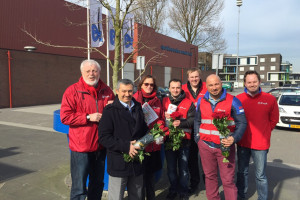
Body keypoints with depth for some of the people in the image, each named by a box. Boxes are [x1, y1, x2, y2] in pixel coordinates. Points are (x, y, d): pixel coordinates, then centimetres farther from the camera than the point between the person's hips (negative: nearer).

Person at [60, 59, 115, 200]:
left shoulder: (106, 91, 6)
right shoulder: (72, 91, -6)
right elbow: (65, 117, -12)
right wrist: (88, 117, -18)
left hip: (101, 146, 5)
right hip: (81, 147, -5)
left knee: (97, 184, 21)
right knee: (79, 189, 2)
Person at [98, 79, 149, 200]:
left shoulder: (138, 107, 11)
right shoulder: (110, 110, -8)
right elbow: (104, 137, -14)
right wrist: (126, 146, -21)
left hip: (137, 162, 6)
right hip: (118, 163, -5)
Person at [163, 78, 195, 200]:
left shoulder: (188, 103, -2)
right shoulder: (164, 101, 5)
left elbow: (193, 119, -9)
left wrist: (181, 123, -24)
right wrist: (164, 116, -13)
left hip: (184, 140, -2)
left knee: (183, 168, 9)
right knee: (171, 168, 15)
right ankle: (173, 190, 33)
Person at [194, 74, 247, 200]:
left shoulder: (232, 101, -5)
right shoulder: (201, 101, 6)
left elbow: (242, 122, -4)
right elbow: (197, 121, 17)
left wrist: (234, 138, -19)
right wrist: (197, 138, 7)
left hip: (225, 146, -3)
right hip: (205, 145, 4)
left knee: (228, 179, 1)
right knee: (210, 176, 16)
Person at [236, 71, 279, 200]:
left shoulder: (270, 99, -7)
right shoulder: (238, 99, -5)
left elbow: (274, 120, 6)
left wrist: (263, 133, 6)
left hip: (260, 144, -2)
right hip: (242, 142, 2)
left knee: (260, 175, 8)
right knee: (242, 172, 18)